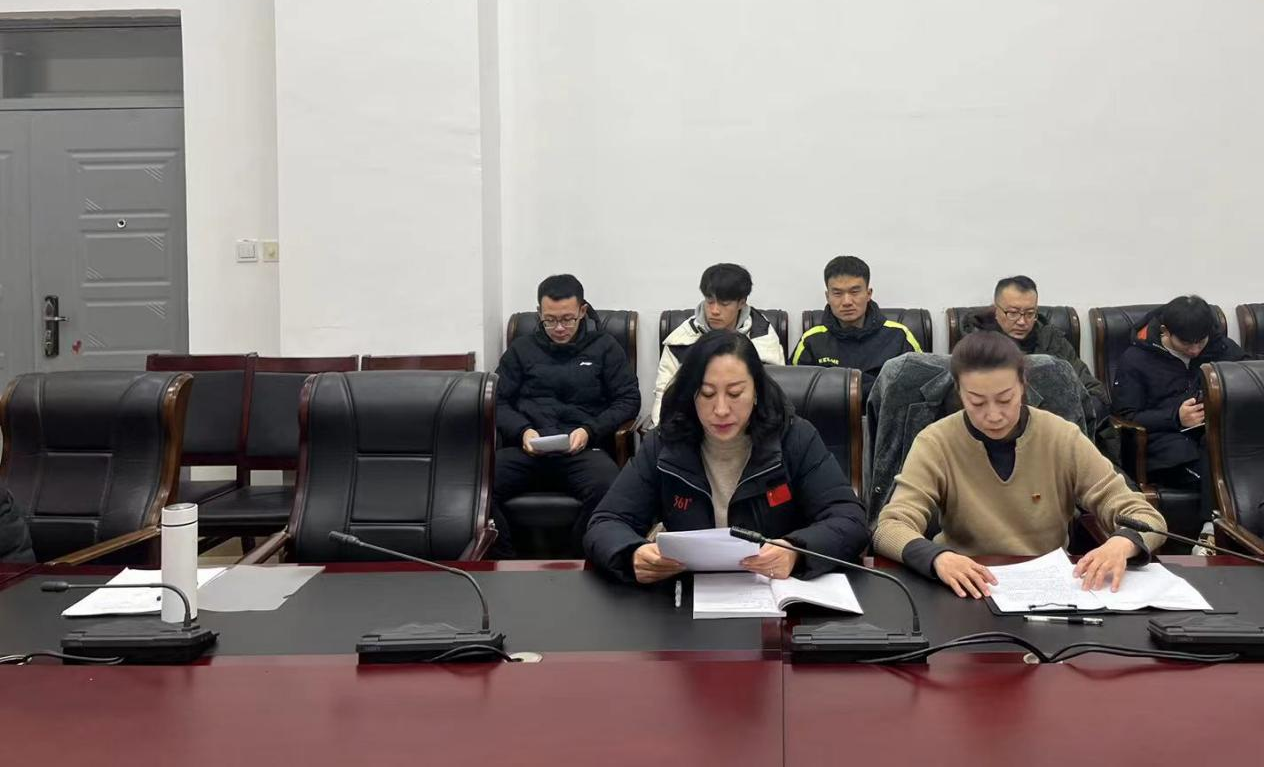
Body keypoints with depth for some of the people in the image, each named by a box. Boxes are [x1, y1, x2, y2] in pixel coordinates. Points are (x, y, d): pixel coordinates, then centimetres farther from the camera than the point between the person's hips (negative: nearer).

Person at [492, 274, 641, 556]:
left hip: (583, 449, -1)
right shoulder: (521, 349, 21)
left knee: (608, 489, -37)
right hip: (526, 450, 2)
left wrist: (589, 431, -6)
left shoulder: (605, 348, 17)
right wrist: (523, 431, -5)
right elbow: (499, 401, 16)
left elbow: (629, 400, 10)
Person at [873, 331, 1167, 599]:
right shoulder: (936, 444, -8)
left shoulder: (1063, 439, -5)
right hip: (970, 590, -2)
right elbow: (890, 529, -18)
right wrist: (938, 557, -39)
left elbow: (1146, 517, -6)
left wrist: (1121, 544, -29)